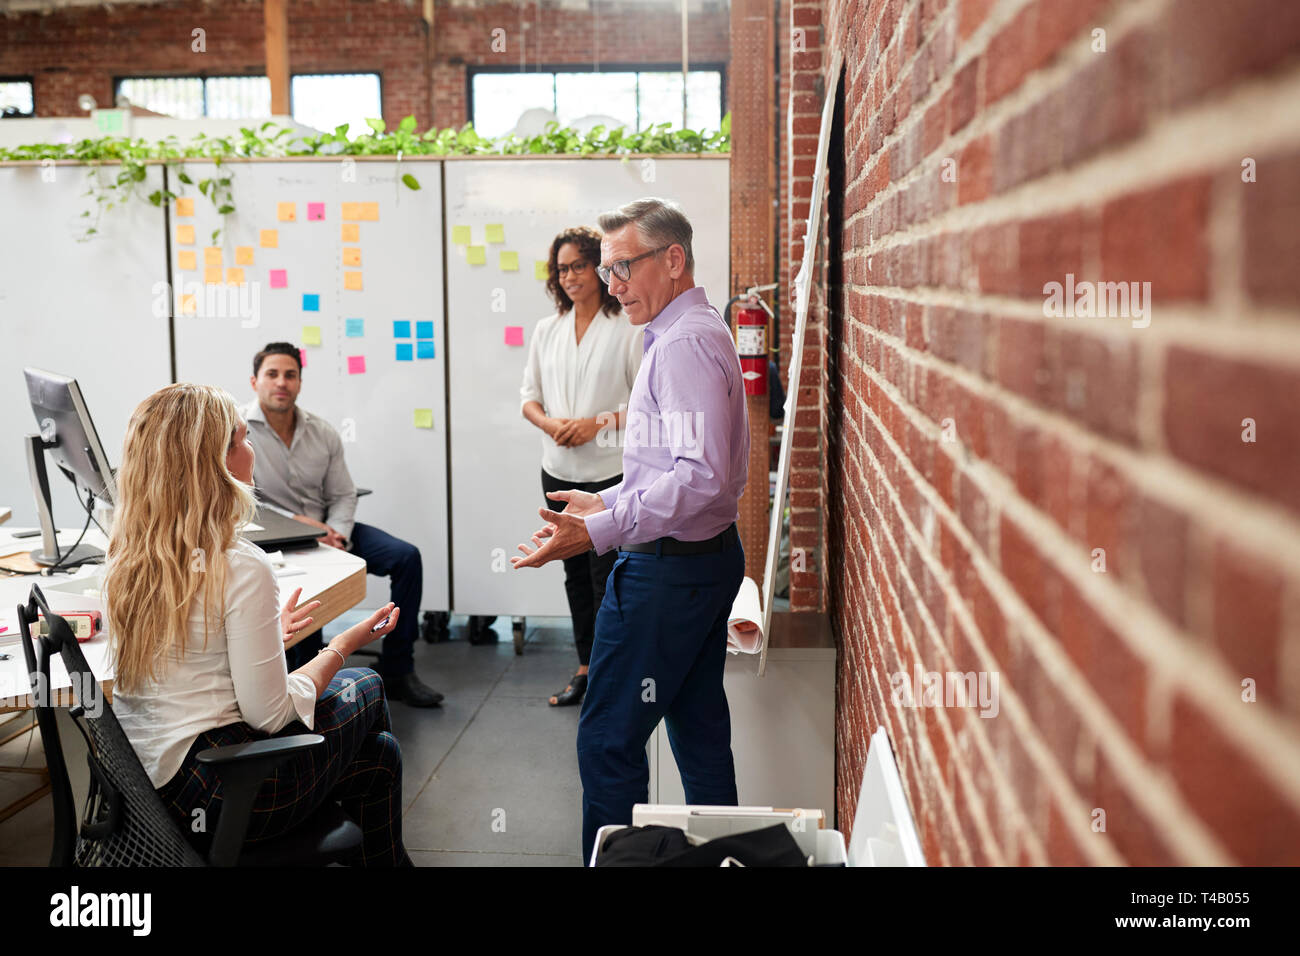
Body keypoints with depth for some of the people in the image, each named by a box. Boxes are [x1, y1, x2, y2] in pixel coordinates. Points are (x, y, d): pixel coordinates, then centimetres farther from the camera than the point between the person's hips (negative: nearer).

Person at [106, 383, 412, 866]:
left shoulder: (126, 555, 3)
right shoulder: (240, 567, -22)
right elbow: (270, 714, -18)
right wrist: (344, 644, -4)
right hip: (210, 798, -8)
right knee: (365, 688, 16)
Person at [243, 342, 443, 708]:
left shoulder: (322, 432, 4)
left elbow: (343, 495, 7)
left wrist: (336, 535, -13)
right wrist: (297, 522, -23)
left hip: (322, 529, 5)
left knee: (406, 556, -10)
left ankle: (396, 671, -3)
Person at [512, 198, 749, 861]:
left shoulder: (685, 344, -18)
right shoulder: (693, 333, 15)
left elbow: (701, 477, -29)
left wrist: (599, 531, -30)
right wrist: (608, 502, 20)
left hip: (668, 569, -11)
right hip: (706, 558, 11)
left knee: (607, 739, -3)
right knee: (698, 728, 18)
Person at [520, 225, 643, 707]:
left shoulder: (628, 330, -6)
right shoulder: (547, 330, 10)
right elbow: (528, 394, 12)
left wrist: (598, 423, -19)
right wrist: (549, 423, -9)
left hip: (610, 473, -5)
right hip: (560, 471, 6)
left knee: (608, 577, -2)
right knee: (576, 573, 14)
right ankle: (586, 667, 26)